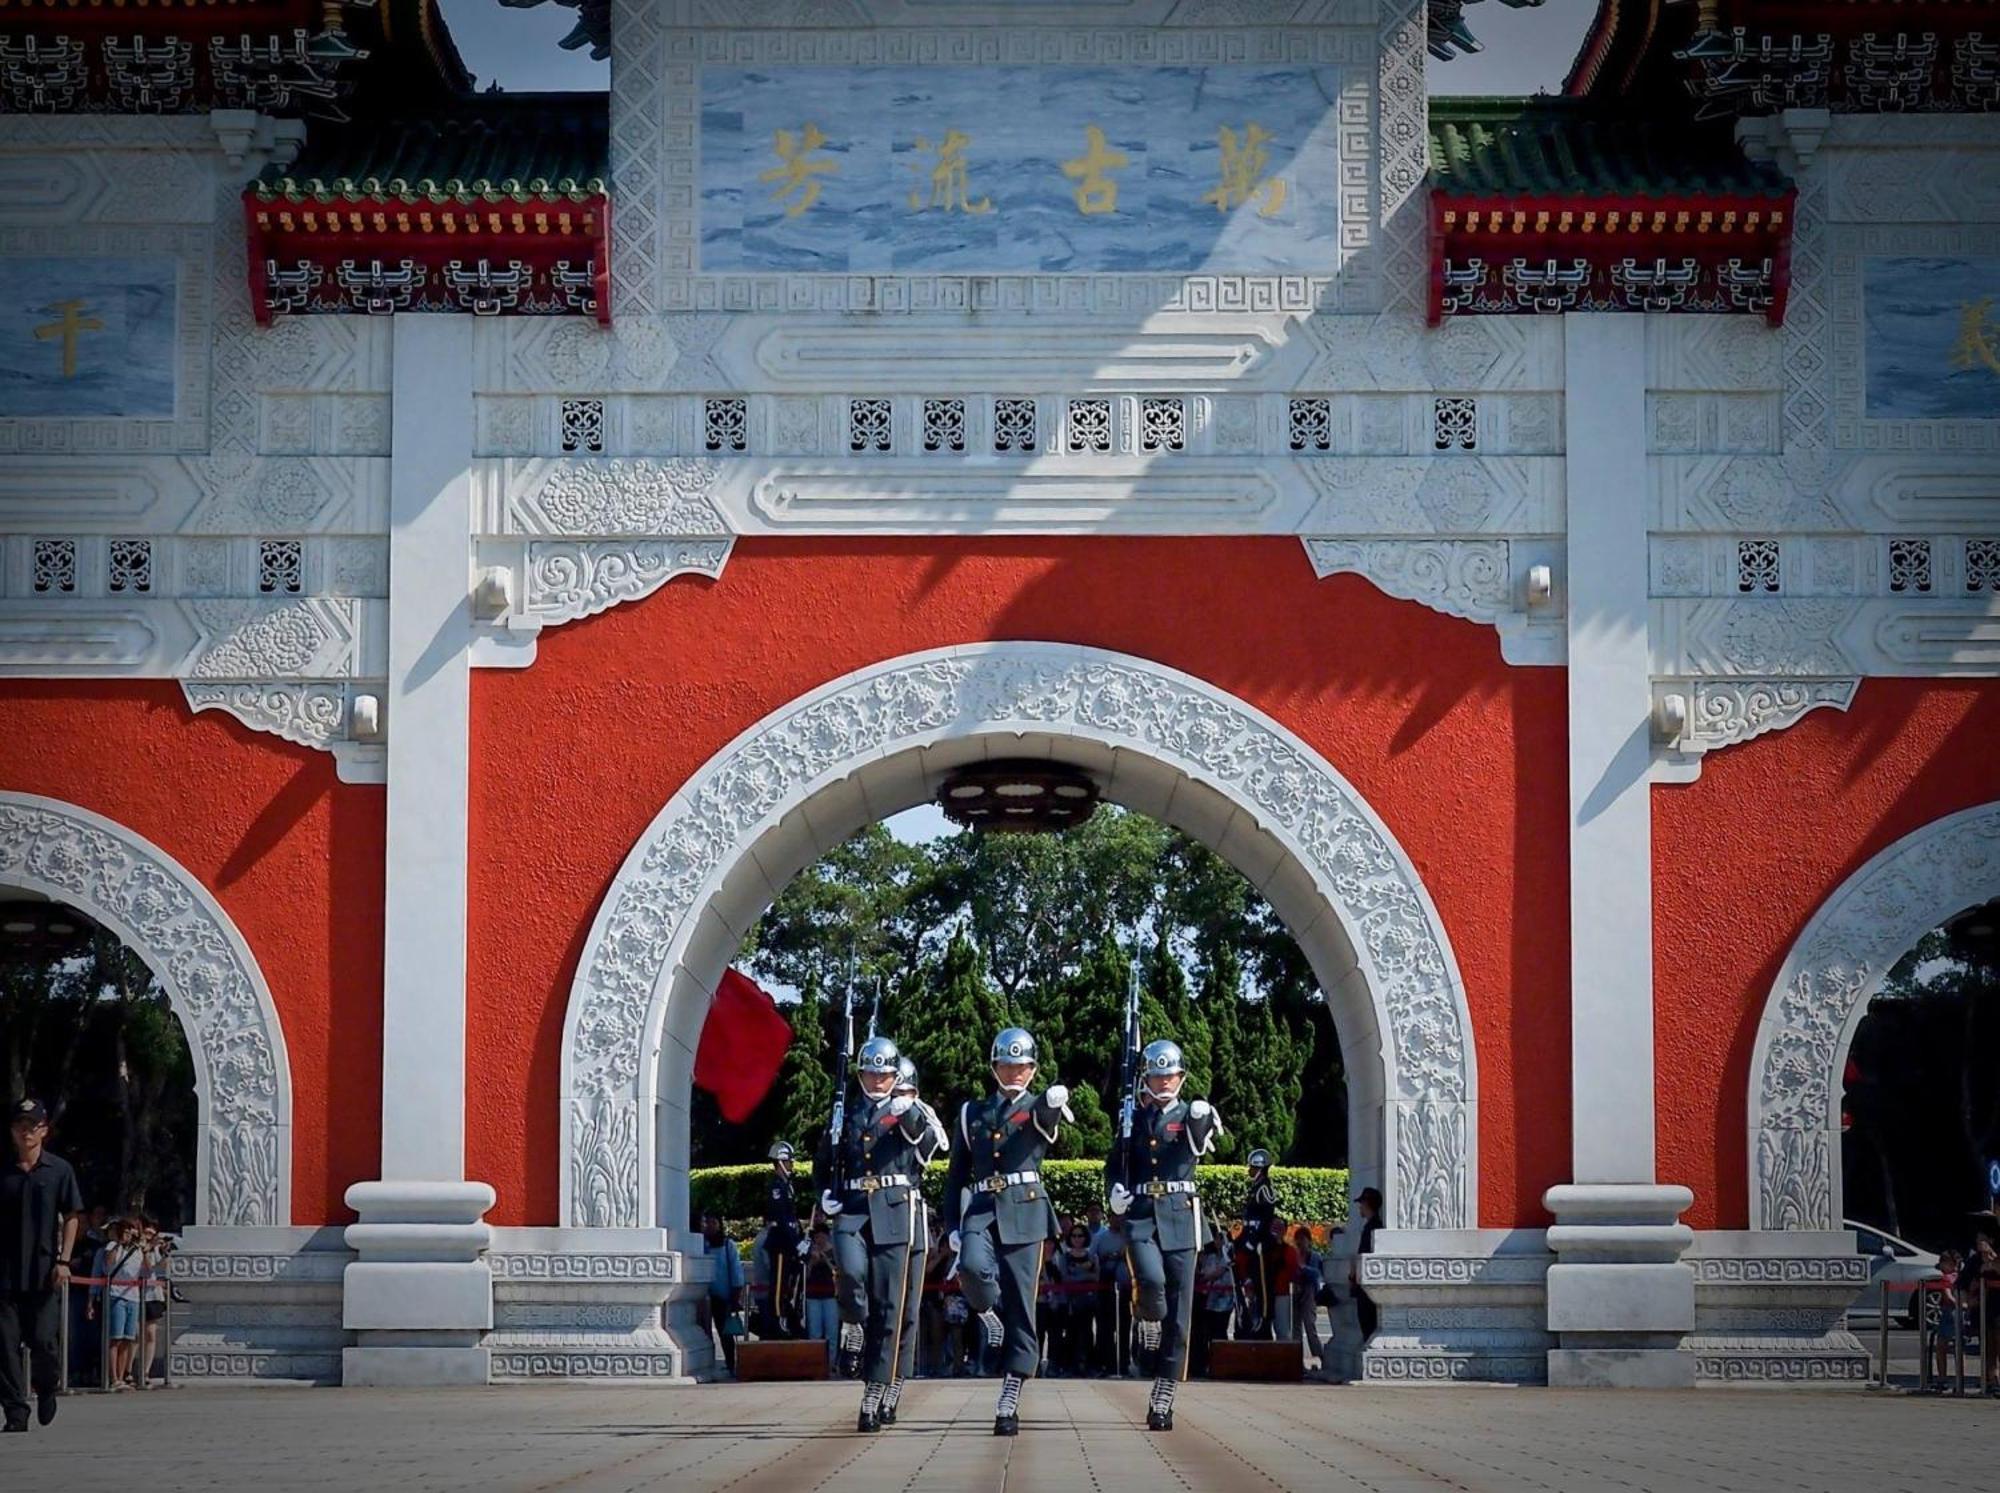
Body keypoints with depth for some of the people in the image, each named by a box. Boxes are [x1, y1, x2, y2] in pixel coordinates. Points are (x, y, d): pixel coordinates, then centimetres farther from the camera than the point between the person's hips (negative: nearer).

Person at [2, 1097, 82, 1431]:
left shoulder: (59, 1171, 3)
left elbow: (71, 1218, 3)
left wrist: (63, 1260, -5)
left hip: (45, 1274, -2)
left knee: (43, 1340, -5)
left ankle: (46, 1388, 24)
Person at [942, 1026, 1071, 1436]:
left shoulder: (1039, 1109, 9)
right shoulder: (972, 1113, 16)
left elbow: (1047, 1120, -18)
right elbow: (956, 1175, 17)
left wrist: (1055, 1102, -42)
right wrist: (952, 1225, 6)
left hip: (1024, 1213, -1)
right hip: (981, 1210, 1)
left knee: (1021, 1310, -3)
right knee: (973, 1267, -32)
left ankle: (1009, 1403, 2)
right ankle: (988, 1311, 2)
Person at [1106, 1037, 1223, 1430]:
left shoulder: (1189, 1115, 5)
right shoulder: (1132, 1118, 10)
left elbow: (1200, 1144, -17)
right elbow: (1115, 1162, 21)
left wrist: (1204, 1124, -38)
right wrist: (1116, 1189, 1)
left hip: (1180, 1218, 0)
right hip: (1140, 1215, 0)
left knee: (1179, 1317, -1)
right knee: (1151, 1279, -29)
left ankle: (1162, 1401, 6)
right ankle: (1147, 1320, 7)